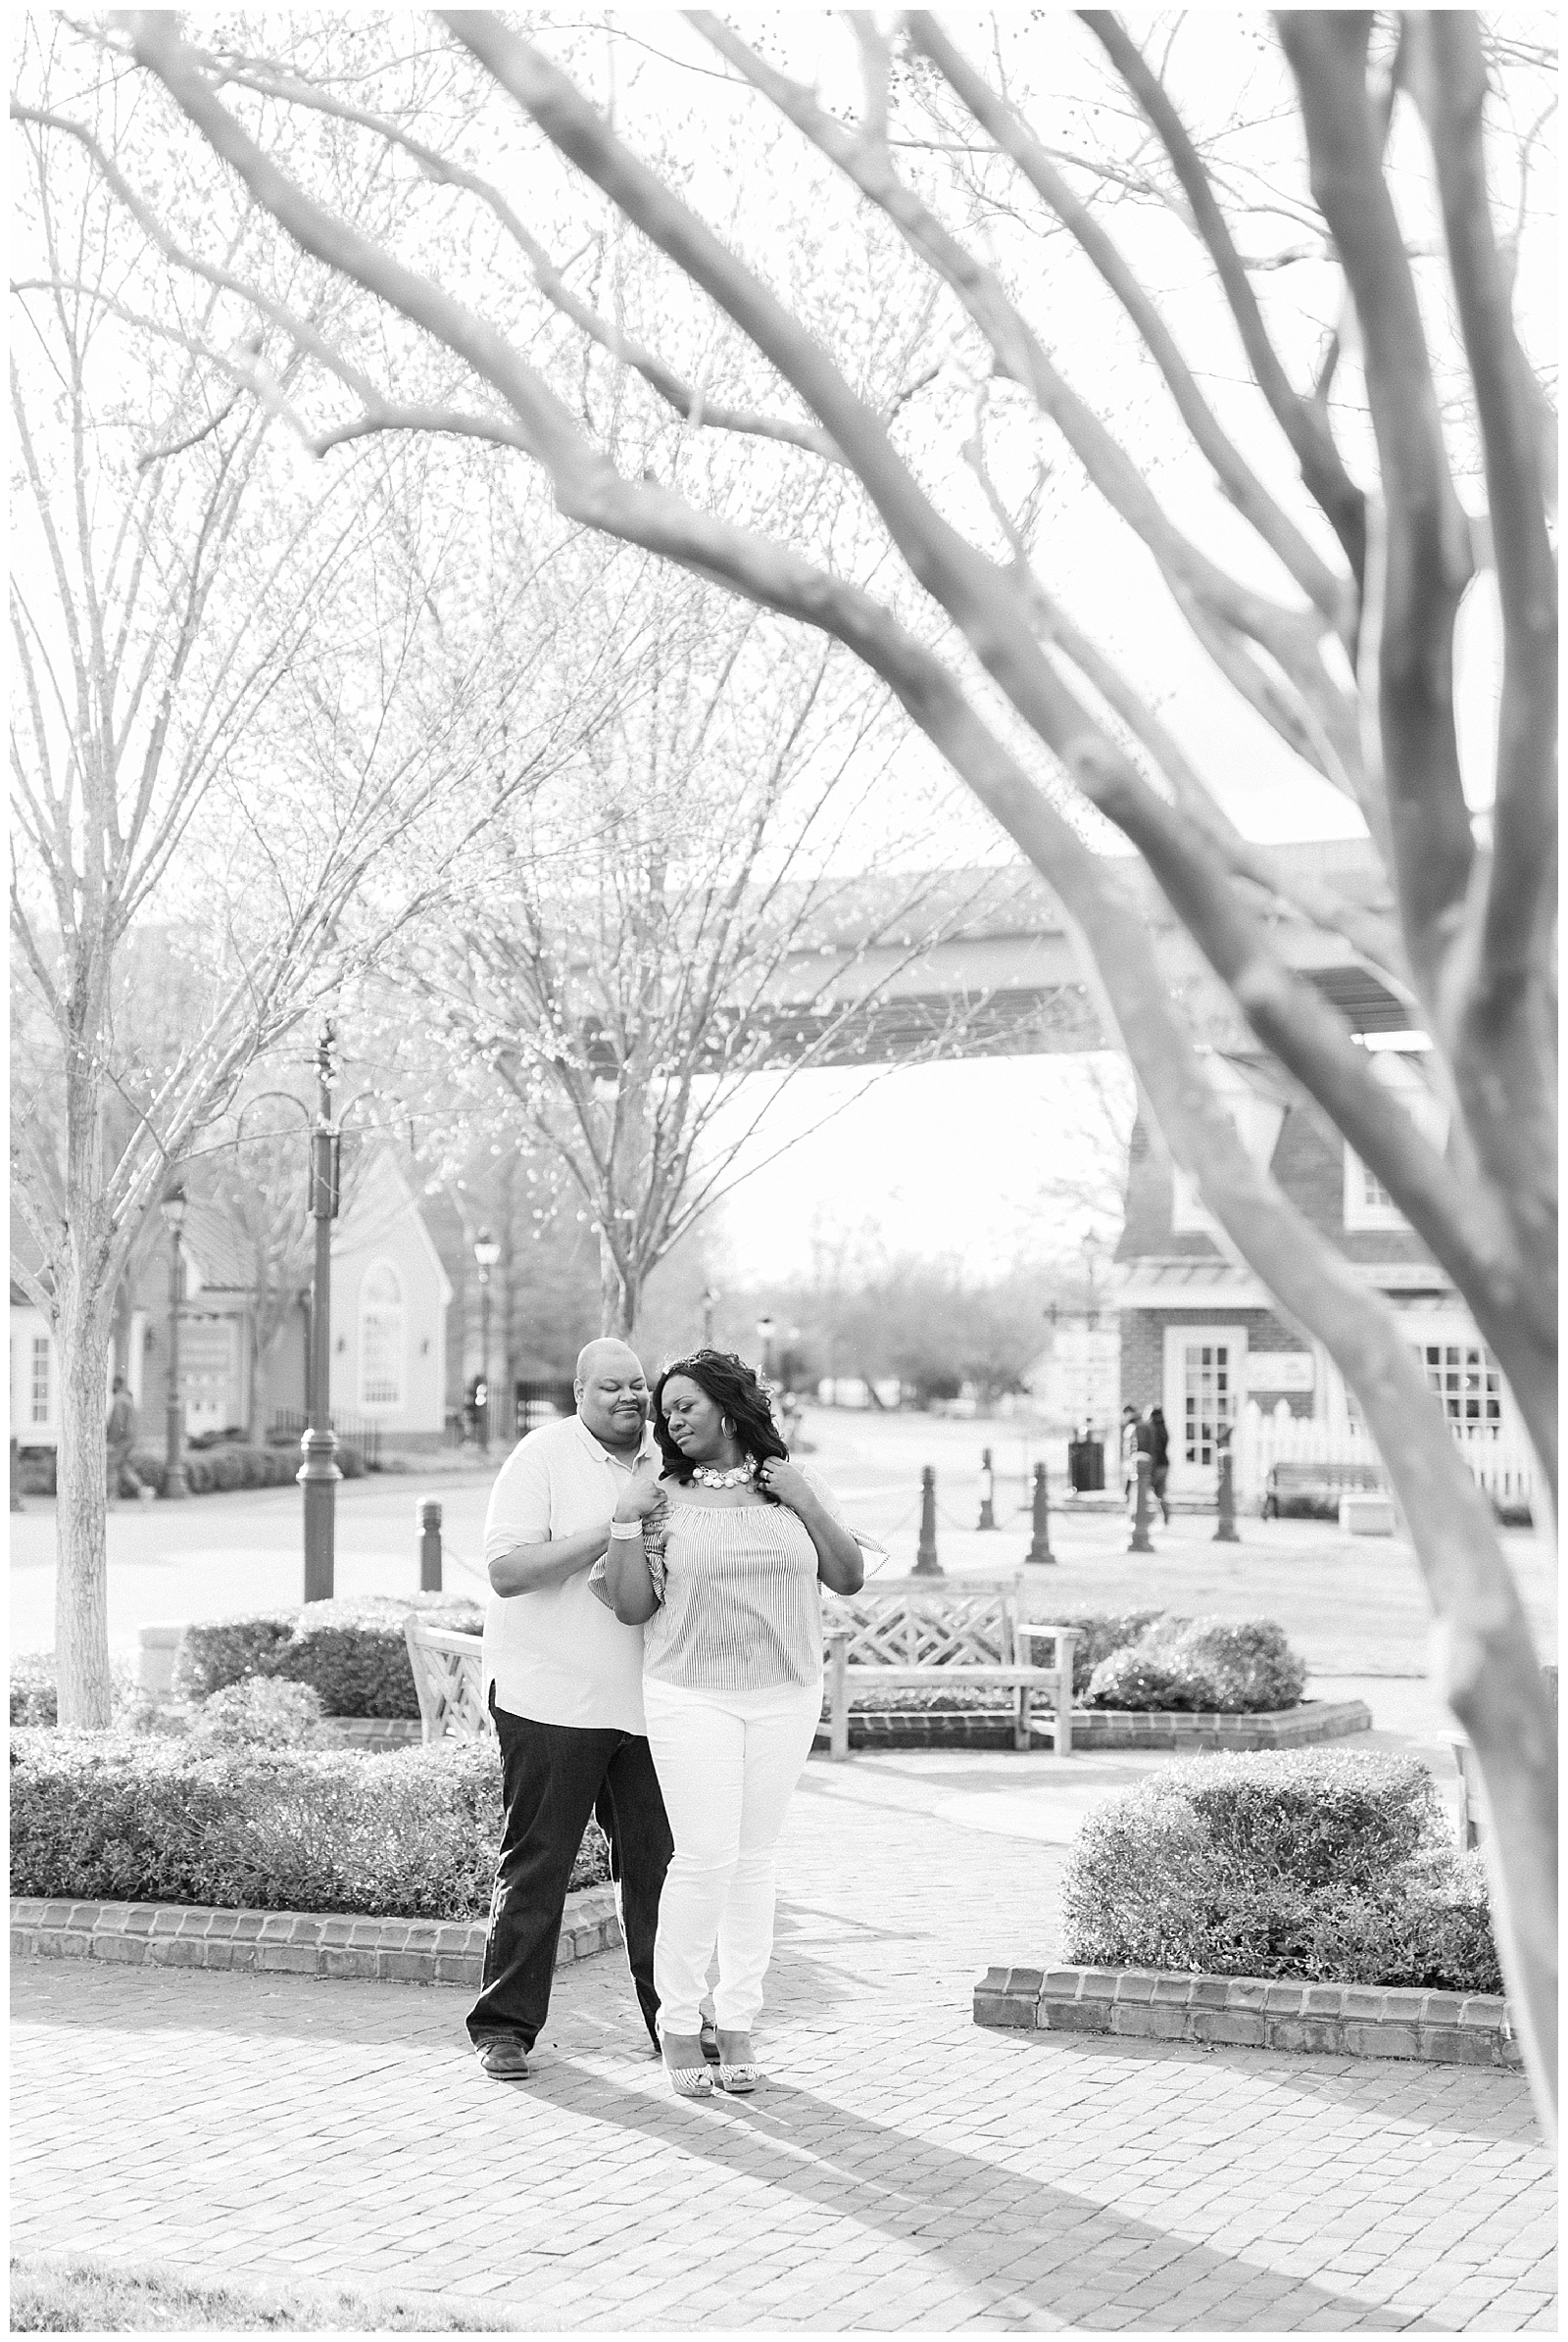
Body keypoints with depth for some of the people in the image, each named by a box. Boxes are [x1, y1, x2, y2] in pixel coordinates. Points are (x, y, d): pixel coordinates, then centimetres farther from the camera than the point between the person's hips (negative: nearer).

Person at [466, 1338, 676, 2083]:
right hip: (551, 1699, -5)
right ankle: (504, 2026, 12)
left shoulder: (665, 1464, 12)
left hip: (644, 1701, 5)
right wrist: (609, 1532, -20)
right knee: (537, 1863, 1)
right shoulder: (543, 1456, -6)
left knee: (657, 1862, 6)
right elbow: (505, 1570, -15)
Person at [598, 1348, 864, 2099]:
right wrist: (625, 1522, -13)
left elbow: (849, 1579, 2)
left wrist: (806, 1502, -9)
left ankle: (737, 2026, 15)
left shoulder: (793, 1487, 6)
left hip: (785, 1699, 2)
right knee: (705, 1857, -10)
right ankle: (678, 2028, 4)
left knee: (754, 1859, 6)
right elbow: (631, 1608, -3)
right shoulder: (664, 1500, -1)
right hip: (692, 1699, -2)